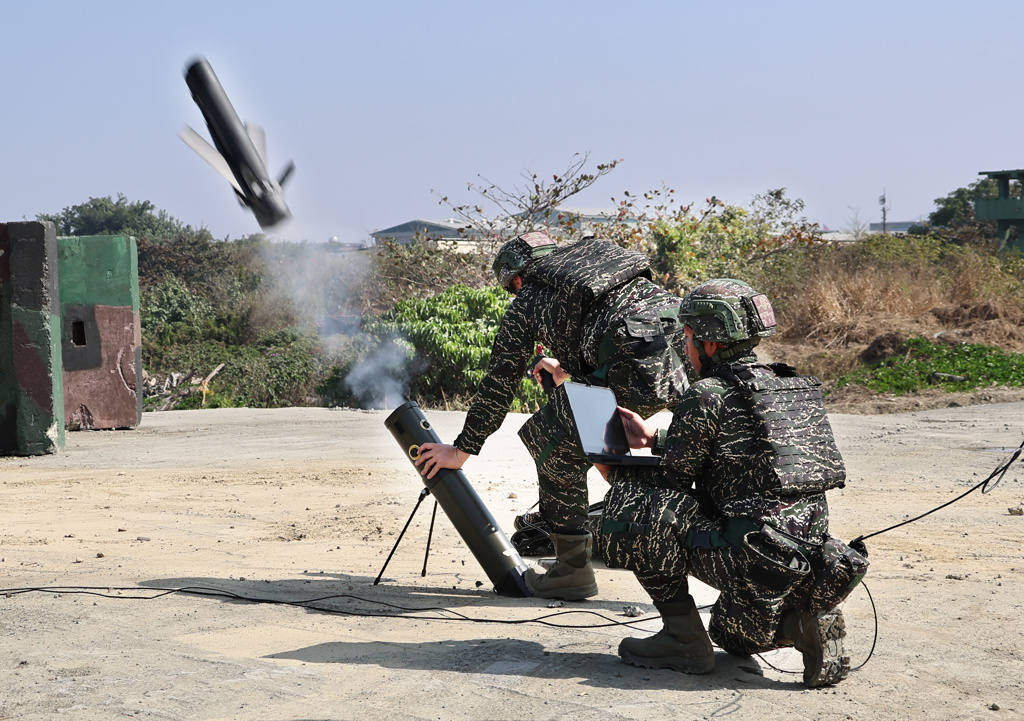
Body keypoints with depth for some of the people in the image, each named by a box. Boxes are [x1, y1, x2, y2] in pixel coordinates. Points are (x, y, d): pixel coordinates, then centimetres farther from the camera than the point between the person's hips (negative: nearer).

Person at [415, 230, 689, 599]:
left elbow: (499, 383, 23)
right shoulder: (599, 252, 33)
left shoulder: (526, 301, 18)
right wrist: (567, 370, 56)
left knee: (558, 445, 11)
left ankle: (572, 567, 13)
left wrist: (461, 450, 34)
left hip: (637, 369, -6)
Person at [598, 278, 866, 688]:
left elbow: (673, 480, -2)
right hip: (815, 563, 9)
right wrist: (654, 439, 32)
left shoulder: (706, 397, -10)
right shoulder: (790, 386, 15)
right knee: (735, 637, 34)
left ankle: (683, 637, 0)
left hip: (756, 562, -9)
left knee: (633, 500, -6)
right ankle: (808, 620, 3)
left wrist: (618, 471, 18)